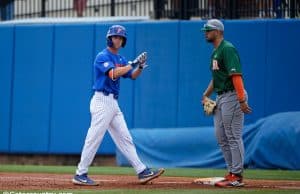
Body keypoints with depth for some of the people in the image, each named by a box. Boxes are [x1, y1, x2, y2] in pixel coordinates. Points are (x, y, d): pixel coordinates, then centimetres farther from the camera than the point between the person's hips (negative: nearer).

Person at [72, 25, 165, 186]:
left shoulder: (120, 59, 17)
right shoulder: (102, 57, -10)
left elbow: (133, 76, 15)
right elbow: (113, 74, -24)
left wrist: (140, 66, -5)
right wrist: (133, 63, -21)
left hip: (113, 103, 9)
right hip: (102, 101, -9)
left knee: (124, 139, 8)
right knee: (94, 139, -8)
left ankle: (142, 172, 8)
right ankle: (80, 175, -4)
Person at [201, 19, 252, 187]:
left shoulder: (227, 49, -14)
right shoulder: (215, 52, 17)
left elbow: (236, 75, -22)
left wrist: (242, 100, -28)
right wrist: (206, 95, 18)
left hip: (232, 96, -11)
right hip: (221, 97, 11)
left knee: (233, 137, -8)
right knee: (222, 137, 13)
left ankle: (237, 176, -5)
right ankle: (232, 172, 19)